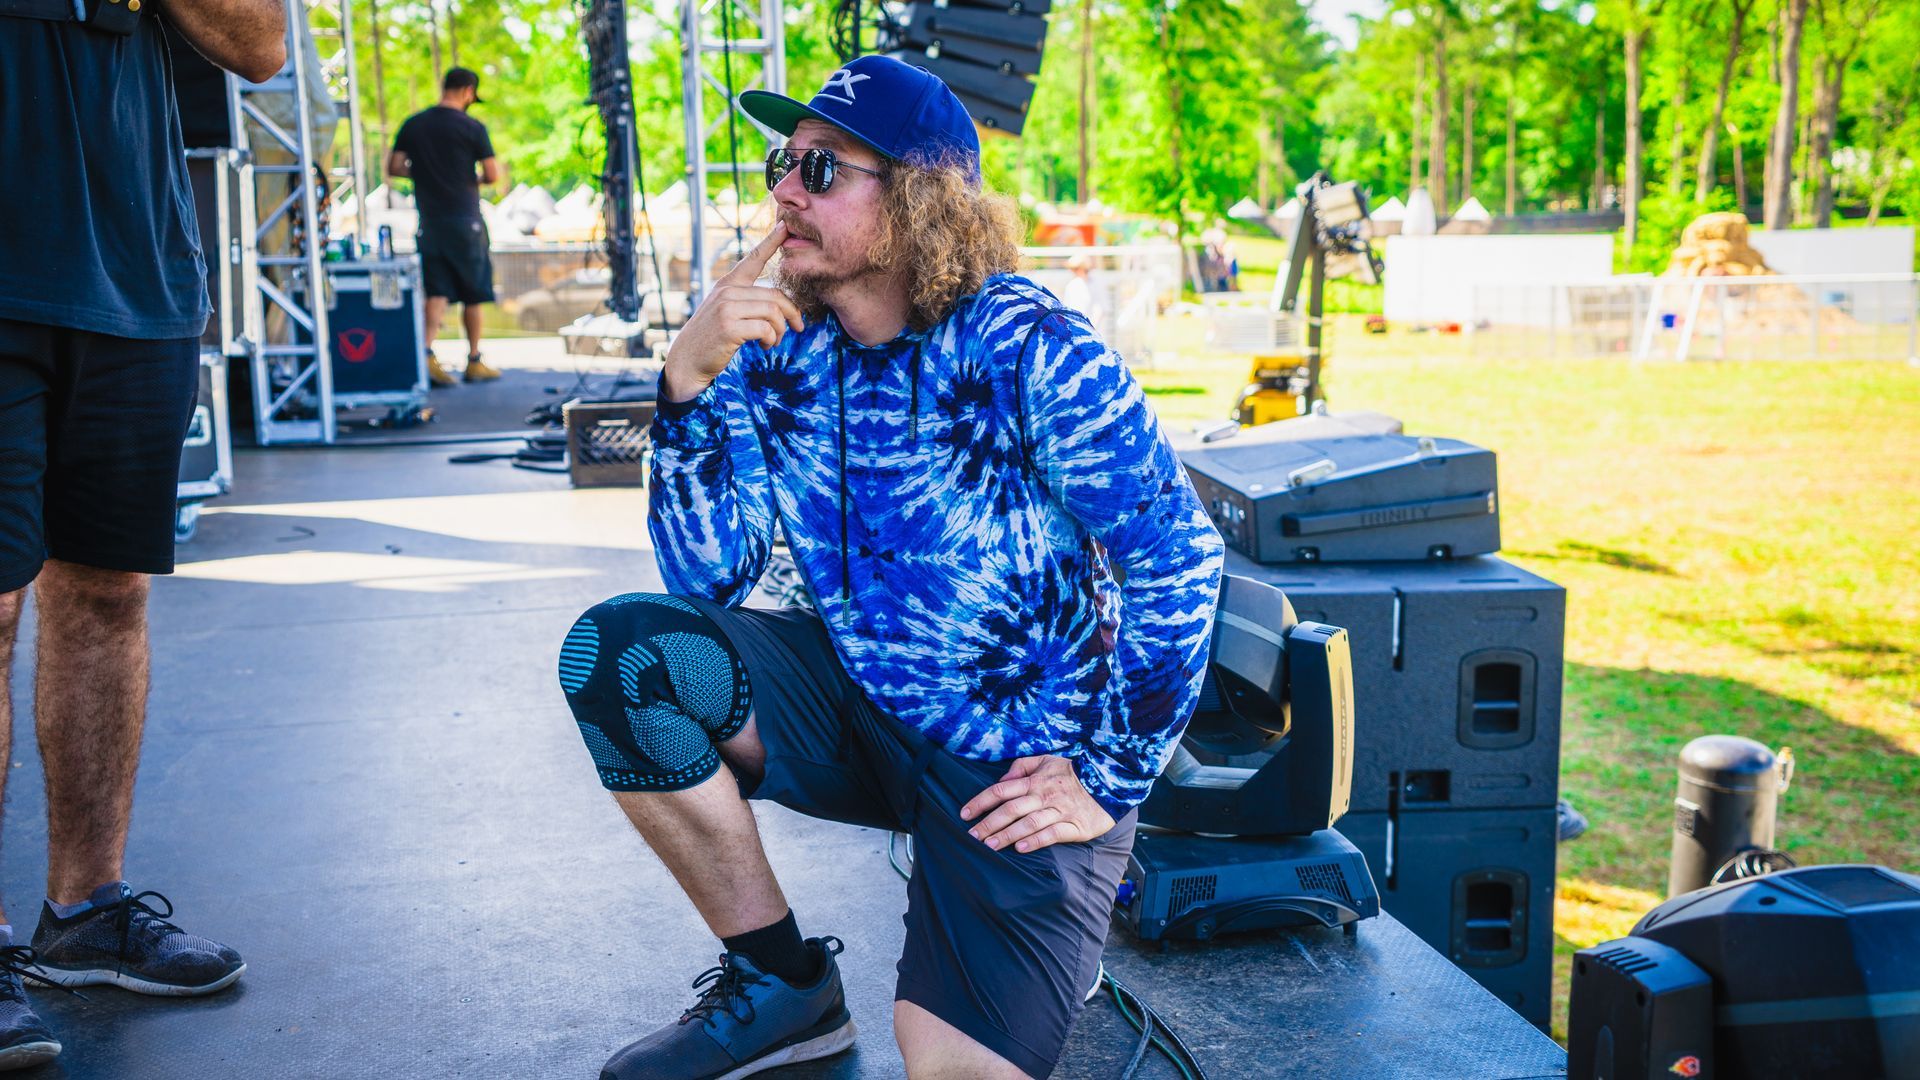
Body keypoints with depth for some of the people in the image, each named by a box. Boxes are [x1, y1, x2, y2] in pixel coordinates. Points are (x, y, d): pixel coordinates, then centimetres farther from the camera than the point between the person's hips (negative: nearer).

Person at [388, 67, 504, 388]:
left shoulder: (413, 124, 5)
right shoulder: (472, 127, -7)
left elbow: (394, 167, 5)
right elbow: (493, 175, -9)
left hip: (429, 220, 3)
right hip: (465, 219, -3)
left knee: (437, 292, 2)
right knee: (473, 294, 8)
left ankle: (427, 353, -17)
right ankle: (474, 362, 14)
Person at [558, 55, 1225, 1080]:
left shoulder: (1021, 345, -19)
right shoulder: (777, 349, -4)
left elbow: (1177, 556, -17)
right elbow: (706, 581, -8)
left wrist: (1110, 779, -14)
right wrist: (689, 381, -21)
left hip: (1021, 767, -5)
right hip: (863, 706, 6)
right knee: (615, 652, -15)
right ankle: (782, 984, 0)